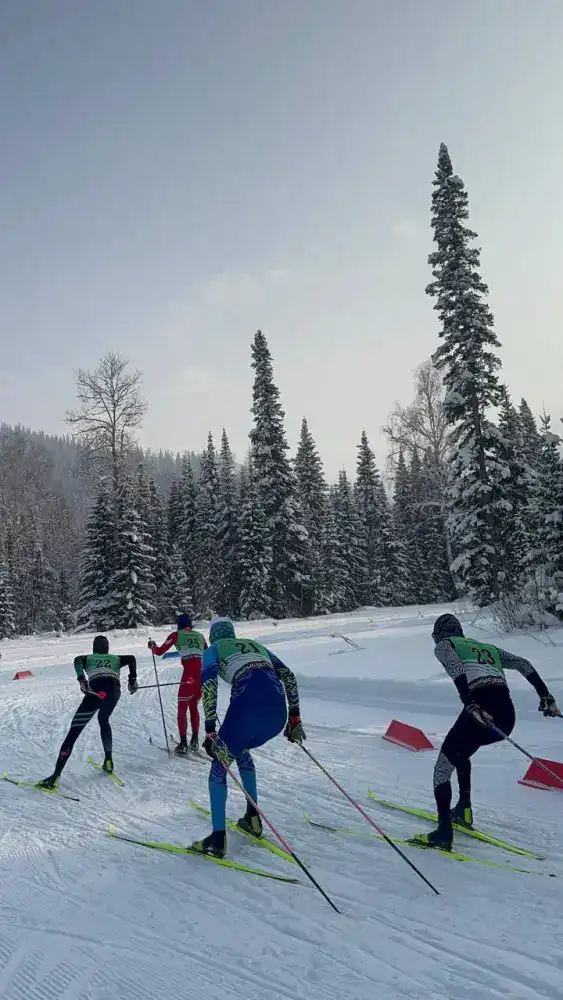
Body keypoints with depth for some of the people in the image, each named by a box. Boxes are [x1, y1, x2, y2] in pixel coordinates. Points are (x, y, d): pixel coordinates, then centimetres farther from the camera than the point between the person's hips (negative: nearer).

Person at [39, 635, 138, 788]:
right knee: (104, 721, 33)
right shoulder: (115, 659, 33)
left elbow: (77, 660, 6)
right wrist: (132, 679, 11)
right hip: (114, 691, 3)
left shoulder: (89, 658, 29)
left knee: (74, 732, -1)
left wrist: (81, 679, -7)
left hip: (96, 691, -2)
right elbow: (131, 658, 15)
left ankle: (55, 777, -9)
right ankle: (108, 761, 27)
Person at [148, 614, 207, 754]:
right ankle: (195, 741, 19)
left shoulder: (176, 635, 10)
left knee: (182, 709, 9)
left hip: (190, 673, -4)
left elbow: (159, 652, 14)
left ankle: (183, 744, 3)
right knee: (194, 706, 21)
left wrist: (152, 646, 34)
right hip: (204, 673, 4)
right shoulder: (200, 635, 20)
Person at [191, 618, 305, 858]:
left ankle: (218, 839, 10)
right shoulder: (256, 645, 33)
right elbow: (289, 676, 24)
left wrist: (210, 732, -1)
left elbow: (209, 687, 1)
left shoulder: (213, 651, 20)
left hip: (247, 707, -5)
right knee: (240, 750, 32)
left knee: (219, 765, 16)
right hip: (278, 711, 5)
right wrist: (294, 717, 24)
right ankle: (253, 819, 31)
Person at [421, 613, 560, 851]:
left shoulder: (443, 645, 15)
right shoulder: (486, 647, 32)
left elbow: (457, 669, -7)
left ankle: (444, 832, 0)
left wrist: (470, 705, -19)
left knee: (443, 767, 8)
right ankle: (464, 810, 34)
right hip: (508, 715, 7)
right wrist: (545, 696, 27)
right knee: (460, 752, 33)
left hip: (480, 710, -7)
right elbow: (523, 663, 28)